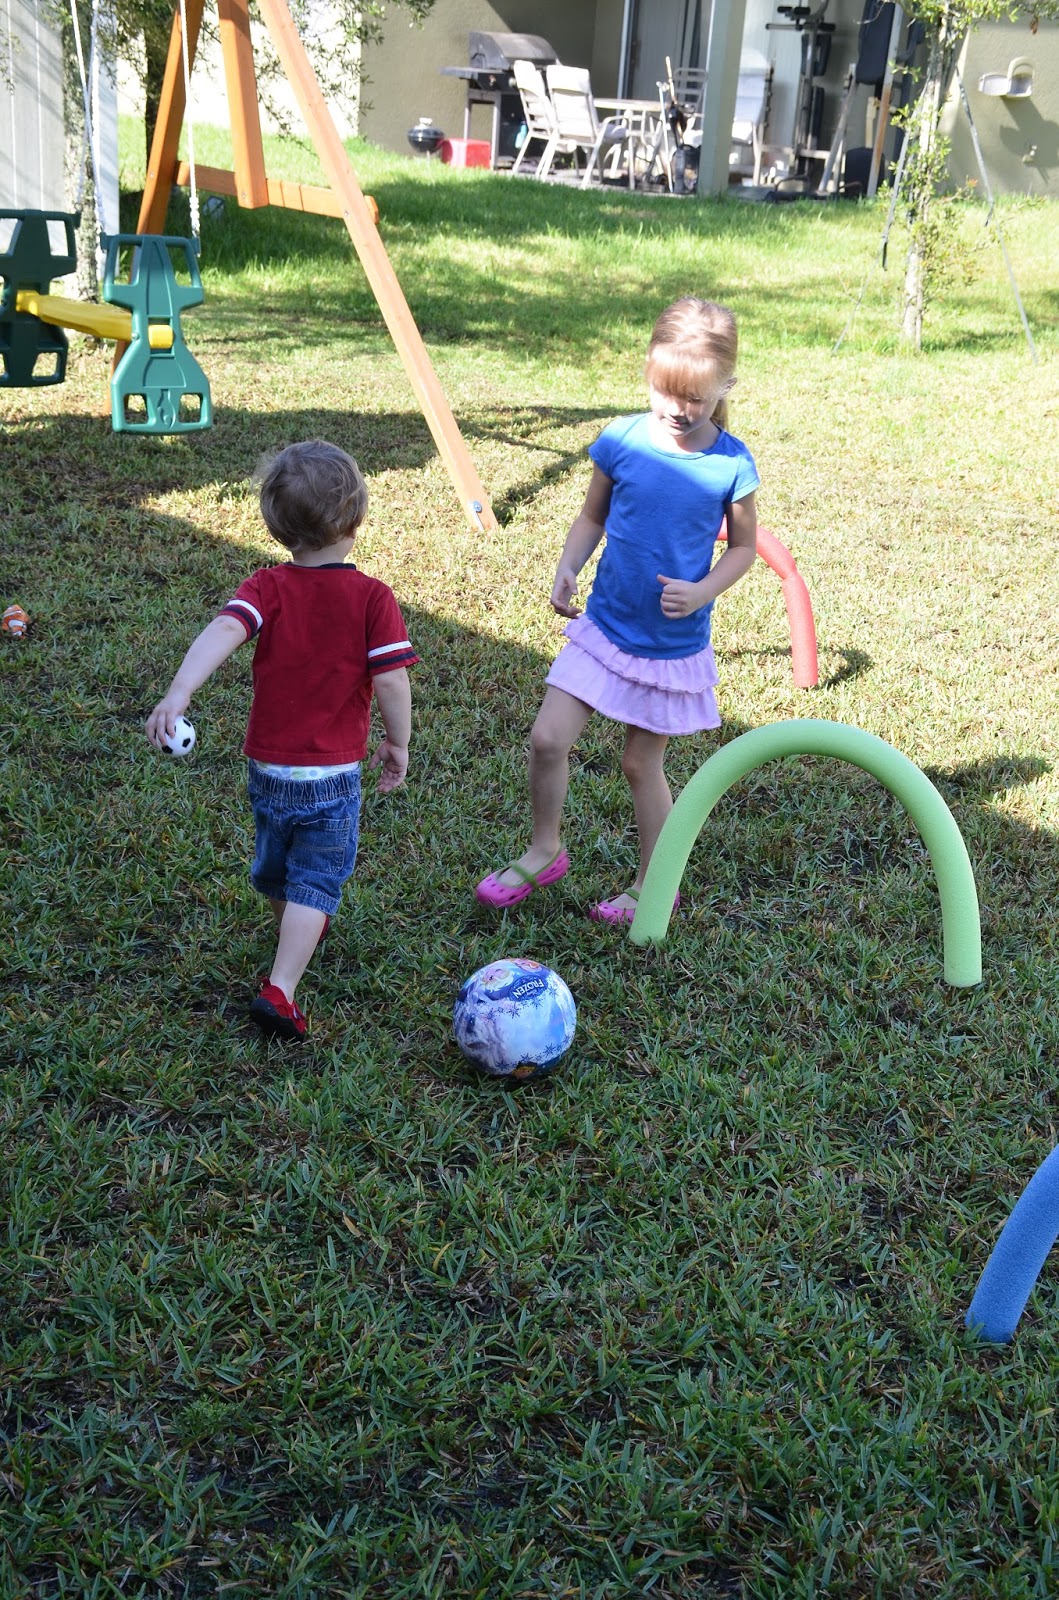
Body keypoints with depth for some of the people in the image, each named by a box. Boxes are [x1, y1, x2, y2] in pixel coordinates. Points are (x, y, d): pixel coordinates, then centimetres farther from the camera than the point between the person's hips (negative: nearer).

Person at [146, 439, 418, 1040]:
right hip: (334, 774, -3)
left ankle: (296, 929, 54)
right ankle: (280, 989, -10)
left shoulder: (266, 589, -7)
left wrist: (179, 692, -36)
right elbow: (391, 680, -16)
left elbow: (223, 632, -25)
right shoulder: (373, 597, -11)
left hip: (268, 768, 4)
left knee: (275, 866, 27)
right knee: (315, 884, 4)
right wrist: (398, 744, -1)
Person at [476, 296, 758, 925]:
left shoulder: (732, 464, -12)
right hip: (605, 623, 2)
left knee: (641, 762, 9)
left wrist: (702, 592, -18)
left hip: (674, 641, -2)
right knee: (548, 738, -4)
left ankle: (654, 885, 29)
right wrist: (568, 567, -10)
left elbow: (744, 548, -1)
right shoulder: (621, 441, -7)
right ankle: (545, 852, 21)